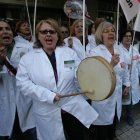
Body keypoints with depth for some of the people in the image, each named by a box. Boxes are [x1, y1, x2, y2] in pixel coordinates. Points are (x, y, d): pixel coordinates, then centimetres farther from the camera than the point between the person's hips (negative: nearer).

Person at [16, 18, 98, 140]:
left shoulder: (69, 52, 4)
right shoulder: (27, 58, -1)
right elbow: (23, 82, -9)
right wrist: (49, 96, -16)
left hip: (74, 107, 1)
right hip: (47, 114, 0)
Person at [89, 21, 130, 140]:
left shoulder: (118, 50, 3)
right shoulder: (95, 52, -18)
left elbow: (124, 69, 16)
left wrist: (127, 83, 22)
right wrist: (111, 64, -39)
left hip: (117, 92, 7)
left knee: (114, 116, 25)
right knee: (103, 119, 9)